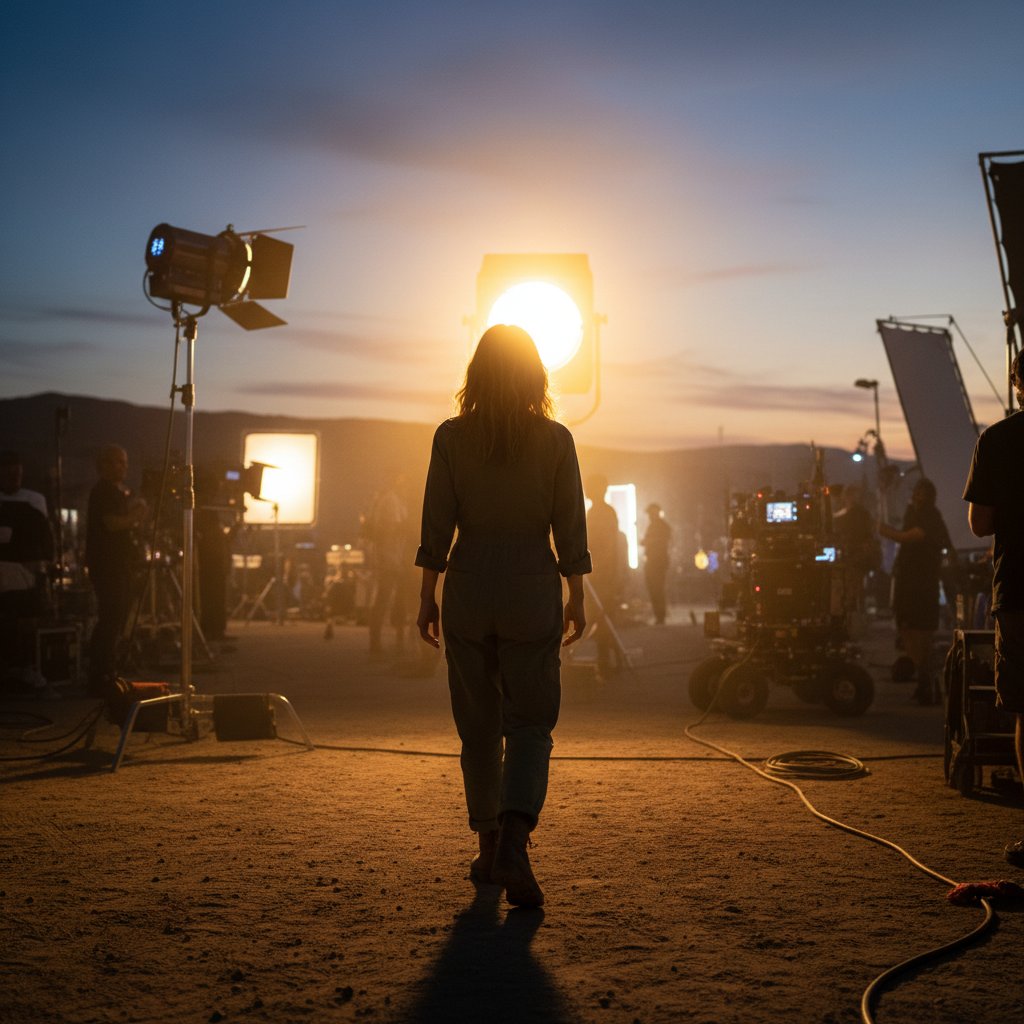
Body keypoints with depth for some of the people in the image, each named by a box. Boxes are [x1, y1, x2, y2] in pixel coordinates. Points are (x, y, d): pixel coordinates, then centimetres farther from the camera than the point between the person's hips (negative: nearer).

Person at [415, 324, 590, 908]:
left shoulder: (452, 437, -2)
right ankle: (513, 844, -16)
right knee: (530, 724, 4)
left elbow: (437, 526, -2)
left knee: (479, 726, 14)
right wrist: (576, 599, 8)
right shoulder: (555, 438, -2)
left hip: (469, 589, 1)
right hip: (532, 590, -1)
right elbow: (570, 527, -1)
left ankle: (489, 849, 23)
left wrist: (427, 597, 5)